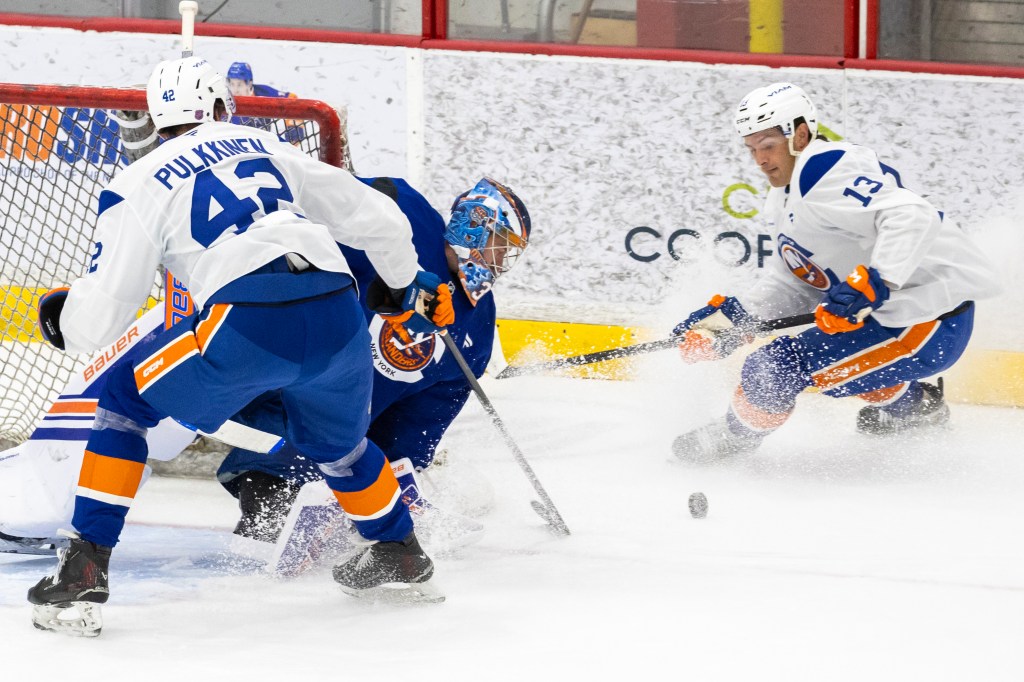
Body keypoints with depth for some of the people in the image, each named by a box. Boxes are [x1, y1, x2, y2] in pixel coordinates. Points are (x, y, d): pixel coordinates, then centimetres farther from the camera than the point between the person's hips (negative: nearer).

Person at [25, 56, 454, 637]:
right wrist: (405, 287, 47)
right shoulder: (266, 148, 26)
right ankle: (399, 551, 50)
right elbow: (379, 220, 27)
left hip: (247, 326, -4)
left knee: (126, 399, 17)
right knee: (336, 440, 35)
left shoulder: (139, 186, 14)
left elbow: (96, 320, 8)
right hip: (338, 321, 4)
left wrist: (61, 318, 32)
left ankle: (85, 569, 8)